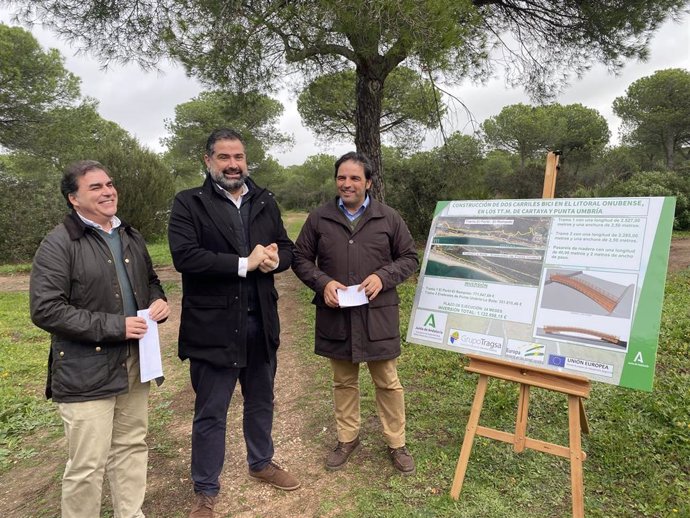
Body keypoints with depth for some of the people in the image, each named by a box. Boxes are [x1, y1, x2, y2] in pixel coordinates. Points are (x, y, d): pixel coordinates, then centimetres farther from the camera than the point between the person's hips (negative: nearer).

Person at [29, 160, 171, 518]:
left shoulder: (131, 238, 10)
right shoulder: (58, 244, -11)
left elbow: (150, 281, 22)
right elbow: (45, 310, -18)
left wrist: (158, 301, -1)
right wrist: (114, 326, -20)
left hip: (135, 363, 7)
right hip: (87, 373, -6)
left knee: (132, 448, 18)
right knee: (87, 466, 4)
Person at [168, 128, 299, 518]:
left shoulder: (265, 202, 8)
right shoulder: (188, 204, -7)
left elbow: (287, 250, 7)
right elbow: (184, 256, -21)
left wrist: (274, 259, -16)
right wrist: (244, 264, -21)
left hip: (260, 321, 5)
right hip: (212, 325, -4)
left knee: (261, 400, 21)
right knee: (210, 413, 10)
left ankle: (262, 463, 45)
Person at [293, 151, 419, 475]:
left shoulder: (388, 218, 0)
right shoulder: (319, 218, 2)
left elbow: (409, 258, 5)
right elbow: (301, 259, 7)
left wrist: (383, 277, -13)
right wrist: (323, 282, -11)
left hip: (378, 315, -1)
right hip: (336, 314, 1)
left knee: (388, 382, 9)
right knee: (343, 381, 16)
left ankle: (396, 443, 28)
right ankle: (347, 439, 35)